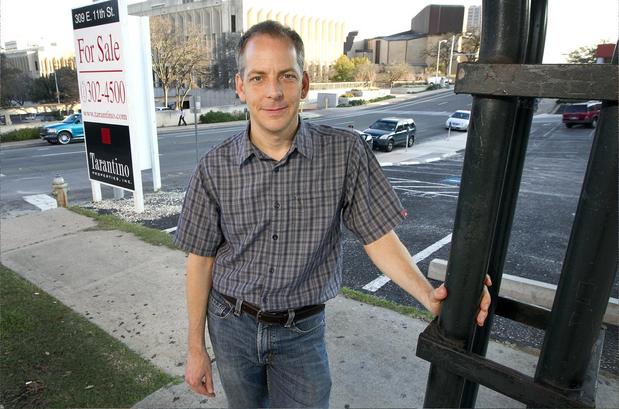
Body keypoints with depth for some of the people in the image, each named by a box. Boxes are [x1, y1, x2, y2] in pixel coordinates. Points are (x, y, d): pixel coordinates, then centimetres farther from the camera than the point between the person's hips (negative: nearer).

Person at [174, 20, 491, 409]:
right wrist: (195, 348, 1)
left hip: (302, 332, -1)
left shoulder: (346, 153, -15)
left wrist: (429, 296, -27)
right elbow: (201, 260, -4)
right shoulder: (215, 167, -12)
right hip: (232, 326, 2)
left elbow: (379, 236, -11)